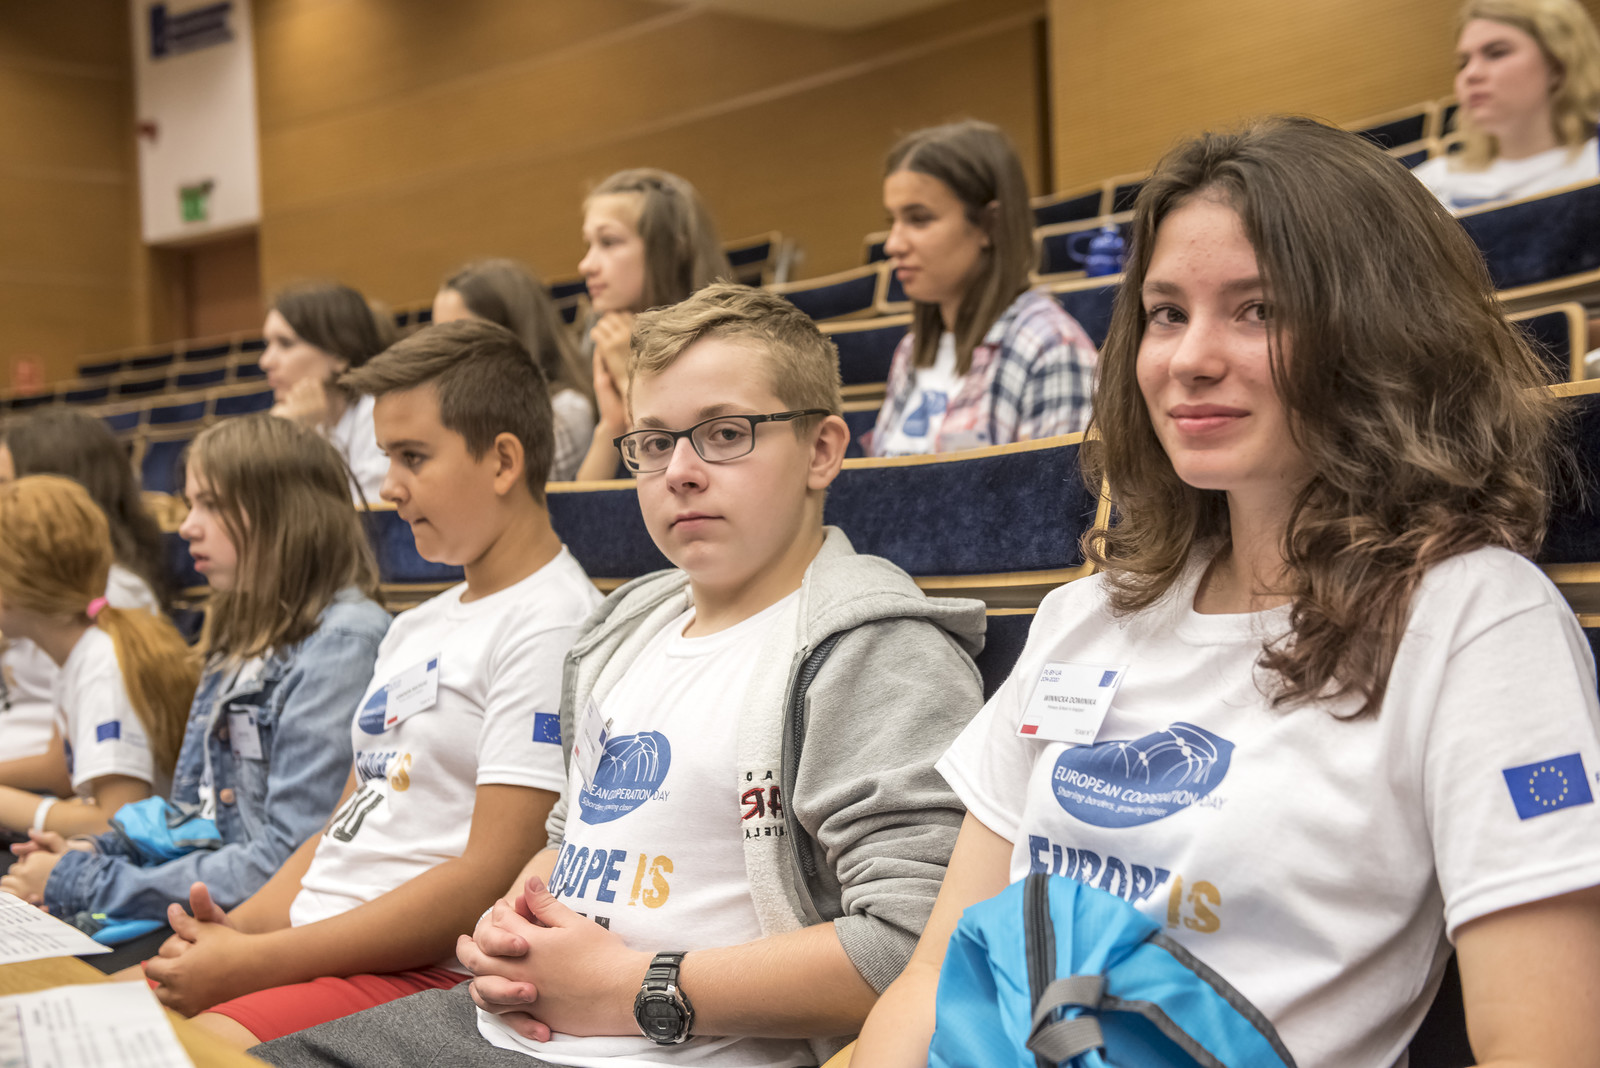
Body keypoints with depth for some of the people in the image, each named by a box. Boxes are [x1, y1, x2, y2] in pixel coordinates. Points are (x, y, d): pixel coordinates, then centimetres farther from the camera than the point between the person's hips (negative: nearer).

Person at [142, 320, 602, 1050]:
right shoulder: (416, 629, 20)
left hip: (426, 974, -9)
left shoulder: (552, 627, -11)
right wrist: (236, 931, 2)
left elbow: (490, 881, -17)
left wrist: (258, 962, -15)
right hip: (310, 940, 9)